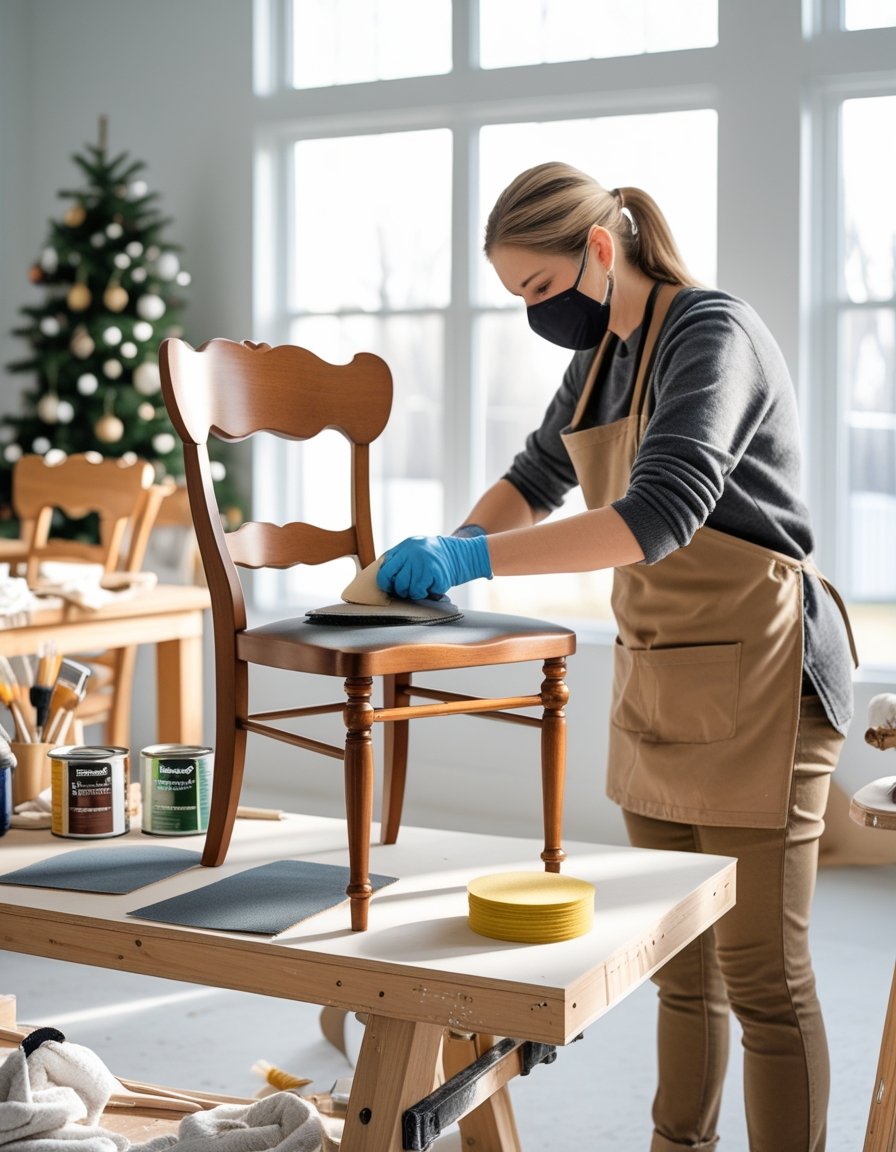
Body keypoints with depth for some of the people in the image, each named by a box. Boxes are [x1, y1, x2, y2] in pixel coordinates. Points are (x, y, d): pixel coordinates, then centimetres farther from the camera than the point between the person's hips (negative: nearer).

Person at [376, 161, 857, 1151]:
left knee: (762, 974, -2)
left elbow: (662, 513, -29)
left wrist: (475, 558, -31)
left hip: (752, 678, -8)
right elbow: (539, 475, 28)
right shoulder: (603, 353, 12)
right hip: (652, 676, 8)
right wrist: (449, 548, 9)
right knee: (681, 961, 15)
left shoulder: (712, 334, -15)